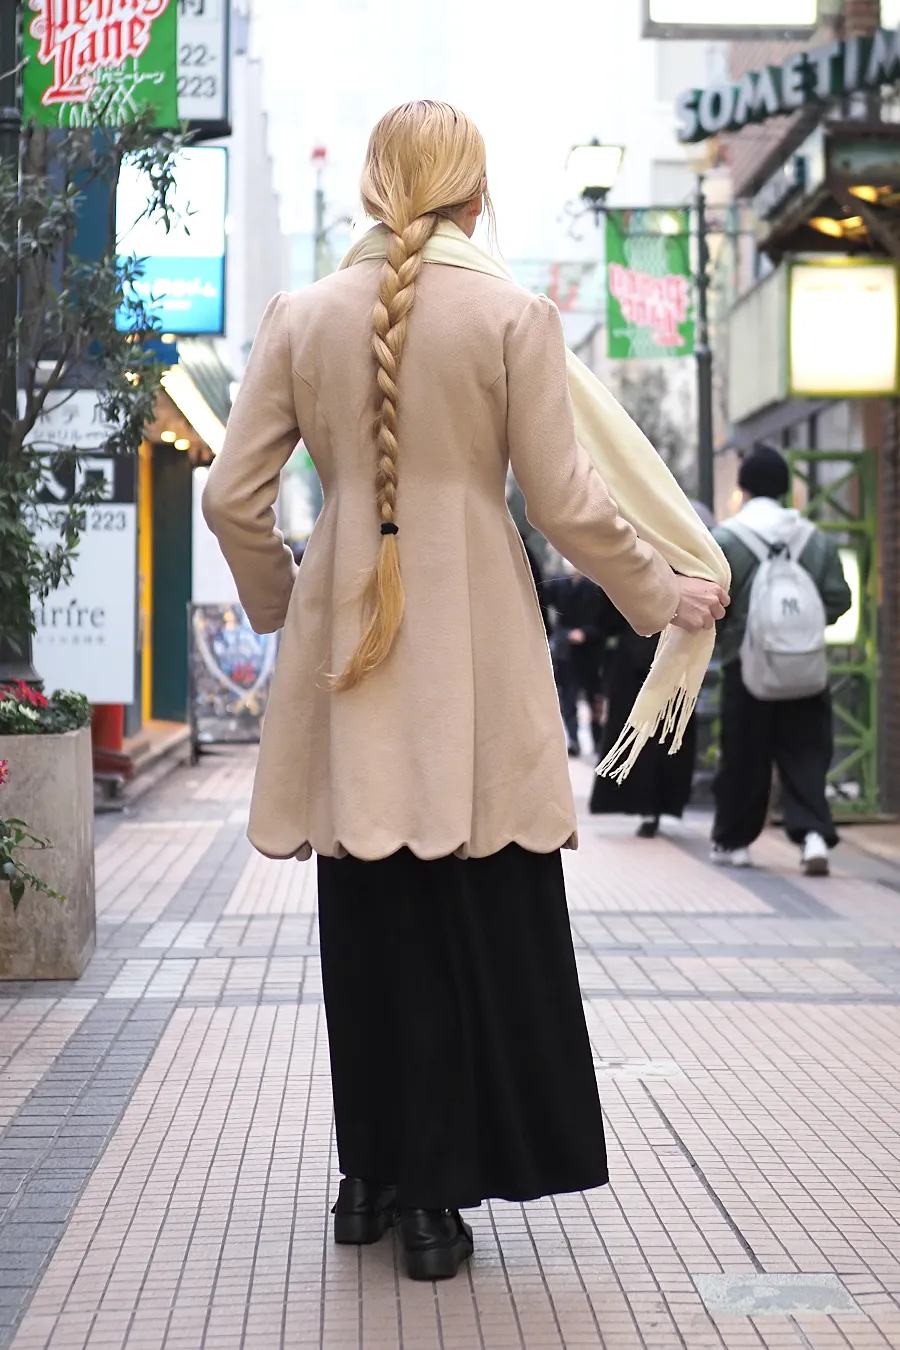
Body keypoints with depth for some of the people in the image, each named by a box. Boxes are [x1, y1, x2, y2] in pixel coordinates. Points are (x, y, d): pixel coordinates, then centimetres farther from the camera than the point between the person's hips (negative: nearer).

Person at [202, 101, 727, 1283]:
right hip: (474, 661, -3)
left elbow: (233, 498, 3)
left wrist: (281, 602, 22)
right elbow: (568, 505, -5)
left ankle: (375, 1179, 22)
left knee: (371, 927, 12)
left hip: (349, 653, 3)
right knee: (481, 934, 7)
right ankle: (437, 1196, 10)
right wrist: (665, 595, 11)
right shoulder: (514, 316, -4)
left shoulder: (301, 318, 3)